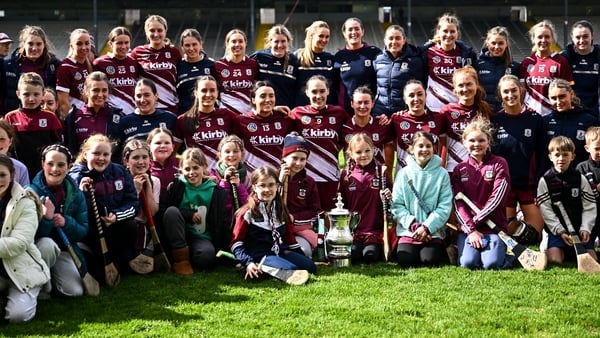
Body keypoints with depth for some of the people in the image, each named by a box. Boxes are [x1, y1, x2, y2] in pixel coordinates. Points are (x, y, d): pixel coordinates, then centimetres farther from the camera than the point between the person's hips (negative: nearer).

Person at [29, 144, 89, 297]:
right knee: (47, 243, -38)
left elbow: (83, 232, -2)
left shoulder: (76, 194, -3)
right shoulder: (32, 191, -15)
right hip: (36, 248, -3)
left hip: (64, 249, 3)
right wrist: (46, 218, -36)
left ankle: (52, 273, 15)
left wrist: (66, 223, -22)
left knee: (75, 291, -16)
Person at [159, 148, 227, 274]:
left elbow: (219, 220, 4)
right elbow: (163, 208, -7)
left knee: (207, 255, -37)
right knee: (171, 211, -29)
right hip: (179, 234, 2)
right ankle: (180, 257, -21)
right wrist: (189, 215, -14)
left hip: (202, 237, -1)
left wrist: (218, 244, -8)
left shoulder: (215, 191, 1)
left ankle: (189, 255, -1)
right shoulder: (177, 185, 0)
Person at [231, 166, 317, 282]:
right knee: (291, 269, -30)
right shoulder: (247, 212, -4)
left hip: (280, 252, 8)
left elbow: (289, 237, 21)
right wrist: (248, 263, -18)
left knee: (310, 267, -13)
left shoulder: (281, 210, 14)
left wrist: (301, 257, 14)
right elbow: (236, 242, -5)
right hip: (259, 255, -8)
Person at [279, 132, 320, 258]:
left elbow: (315, 211, 8)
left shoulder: (309, 182, 8)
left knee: (304, 250, -30)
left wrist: (294, 217, -8)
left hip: (301, 227, 2)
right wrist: (280, 181, -10)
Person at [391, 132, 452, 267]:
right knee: (405, 261, -19)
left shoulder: (442, 174, 1)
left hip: (433, 231, -1)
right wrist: (413, 225, -11)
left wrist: (427, 227, -12)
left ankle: (440, 248, 12)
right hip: (408, 230, 1)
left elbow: (444, 207, -4)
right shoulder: (404, 174, 3)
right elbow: (397, 205, 0)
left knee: (429, 261, -20)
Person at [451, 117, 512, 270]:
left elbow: (497, 198, -8)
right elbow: (458, 203, 0)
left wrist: (476, 221, -10)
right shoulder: (459, 169, 9)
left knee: (491, 263, -22)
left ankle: (506, 252, 11)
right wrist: (470, 229, -12)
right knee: (468, 262, -22)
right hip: (467, 227, 2)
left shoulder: (499, 164, 1)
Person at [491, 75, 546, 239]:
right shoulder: (494, 121, 4)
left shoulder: (535, 119, 3)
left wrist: (539, 186, -5)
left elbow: (541, 156, 3)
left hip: (529, 186, 0)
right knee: (506, 234, 1)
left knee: (535, 232, -6)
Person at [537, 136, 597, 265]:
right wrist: (560, 231, -14)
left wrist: (585, 229, -11)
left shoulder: (580, 179, 3)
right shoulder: (545, 180, -2)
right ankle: (547, 247, 9)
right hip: (556, 228, -2)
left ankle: (573, 248, 16)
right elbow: (546, 210, -6)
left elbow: (590, 207, 2)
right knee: (555, 260, -23)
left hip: (579, 227, 2)